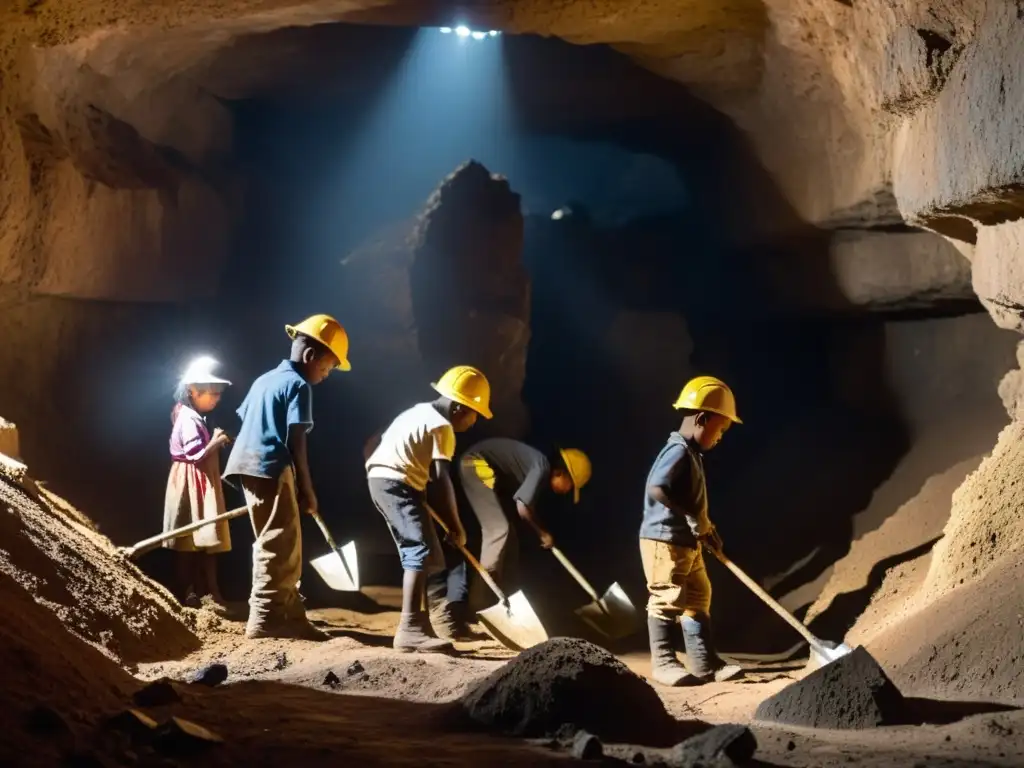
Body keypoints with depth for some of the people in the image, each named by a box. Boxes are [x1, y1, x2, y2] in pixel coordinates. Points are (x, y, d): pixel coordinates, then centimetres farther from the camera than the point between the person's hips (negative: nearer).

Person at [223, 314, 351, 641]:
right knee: (279, 547, -9)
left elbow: (245, 425, 22)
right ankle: (266, 620, -13)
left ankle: (289, 617, 15)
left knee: (275, 546, 13)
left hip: (249, 466, 10)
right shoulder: (298, 385, -7)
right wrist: (307, 489, -8)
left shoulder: (264, 380, 21)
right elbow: (295, 441, -12)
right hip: (272, 469, -10)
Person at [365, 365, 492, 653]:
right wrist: (455, 525, -11)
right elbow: (441, 479, -17)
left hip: (381, 478, 10)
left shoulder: (422, 412, 20)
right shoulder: (441, 426, -9)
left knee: (416, 553, 17)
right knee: (423, 552, -18)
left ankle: (417, 624, 22)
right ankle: (409, 629, -29)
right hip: (397, 483, -10)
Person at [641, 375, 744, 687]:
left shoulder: (691, 454, 14)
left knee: (698, 600, 13)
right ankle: (664, 663, 0)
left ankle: (705, 663, 18)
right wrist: (694, 517, -28)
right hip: (665, 540, -11)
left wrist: (705, 528, 15)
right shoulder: (678, 452, -18)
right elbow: (656, 489, -32)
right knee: (668, 600, -6)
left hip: (687, 542, 11)